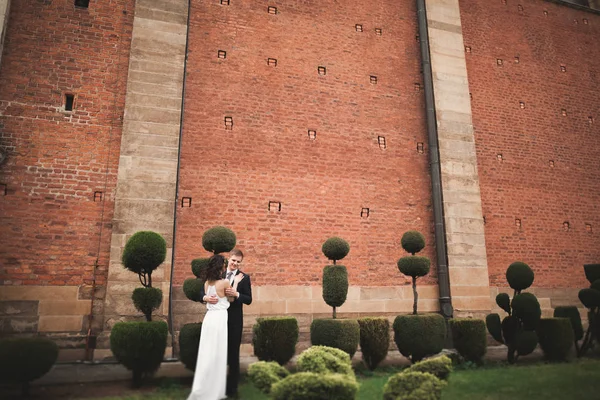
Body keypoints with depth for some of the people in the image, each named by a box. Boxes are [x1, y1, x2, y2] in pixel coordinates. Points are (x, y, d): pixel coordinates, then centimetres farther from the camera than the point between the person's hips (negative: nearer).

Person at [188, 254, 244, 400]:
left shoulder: (207, 282, 6)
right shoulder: (225, 282, -12)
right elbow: (231, 299, 4)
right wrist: (236, 282, 10)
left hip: (209, 317, 6)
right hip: (219, 318, -6)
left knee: (207, 354, 12)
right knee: (216, 355, 2)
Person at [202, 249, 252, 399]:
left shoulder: (244, 277, -2)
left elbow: (249, 300, -6)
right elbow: (204, 291, 0)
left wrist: (236, 294, -23)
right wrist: (206, 297, -23)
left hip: (234, 320, -1)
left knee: (233, 354, 10)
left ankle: (232, 387, 24)